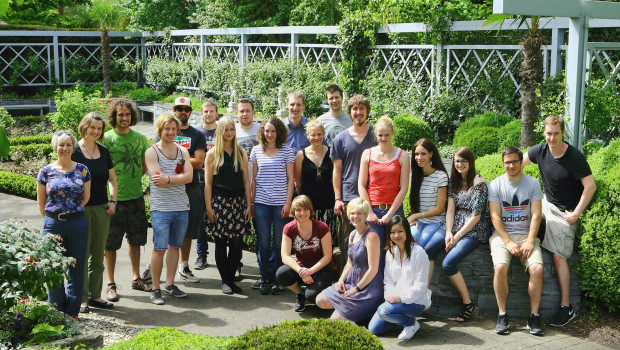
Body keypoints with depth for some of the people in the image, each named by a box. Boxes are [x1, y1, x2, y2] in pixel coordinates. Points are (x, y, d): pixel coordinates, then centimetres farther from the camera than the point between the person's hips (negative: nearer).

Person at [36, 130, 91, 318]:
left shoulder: (82, 170, 3)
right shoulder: (45, 172, 2)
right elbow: (41, 201, 8)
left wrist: (73, 213, 9)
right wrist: (53, 218, 8)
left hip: (77, 223, 1)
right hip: (53, 225, 0)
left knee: (76, 268, 5)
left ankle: (72, 312, 17)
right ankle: (57, 311, 16)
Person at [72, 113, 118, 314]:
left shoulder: (104, 152, 10)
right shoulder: (74, 151, -6)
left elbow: (112, 179, 18)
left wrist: (112, 200, 6)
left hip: (102, 209, 5)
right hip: (81, 209, -5)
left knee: (98, 255, 10)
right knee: (81, 255, -3)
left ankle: (95, 296, 19)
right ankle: (82, 299, 5)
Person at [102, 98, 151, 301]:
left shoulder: (140, 138, 7)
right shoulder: (106, 138, -5)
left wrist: (134, 178, 4)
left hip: (135, 196, 4)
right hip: (113, 197, -4)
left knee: (135, 239, 15)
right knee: (110, 243, 1)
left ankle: (136, 278, 29)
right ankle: (111, 284, 11)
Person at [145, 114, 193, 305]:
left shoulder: (182, 151, 11)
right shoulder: (152, 151, -3)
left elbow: (189, 176, -4)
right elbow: (158, 180, -14)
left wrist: (168, 178, -15)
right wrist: (178, 176, -9)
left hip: (182, 206, 5)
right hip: (161, 208, -5)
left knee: (175, 246, 11)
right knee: (159, 248, -4)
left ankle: (170, 284, 21)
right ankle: (155, 289, 5)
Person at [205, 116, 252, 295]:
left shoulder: (241, 152, 9)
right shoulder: (212, 154, 3)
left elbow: (246, 181, 10)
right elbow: (208, 183, 1)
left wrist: (249, 205, 4)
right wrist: (209, 208, -5)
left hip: (238, 202, 2)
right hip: (219, 201, -2)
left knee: (236, 243, 0)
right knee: (221, 244, 2)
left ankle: (231, 279, 12)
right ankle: (225, 281, 11)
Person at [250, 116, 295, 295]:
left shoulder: (286, 151, 2)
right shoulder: (256, 150, 8)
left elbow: (290, 179, 2)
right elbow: (253, 178, 13)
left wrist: (288, 203, -5)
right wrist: (251, 202, 9)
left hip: (280, 202, -2)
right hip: (261, 202, 2)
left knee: (279, 242, 1)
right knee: (263, 242, 2)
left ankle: (276, 279, 10)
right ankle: (265, 279, 12)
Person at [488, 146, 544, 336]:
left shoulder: (533, 183, 6)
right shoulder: (496, 185, 3)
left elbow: (536, 215, 0)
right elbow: (495, 217, -2)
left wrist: (530, 242, -13)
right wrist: (509, 243, -13)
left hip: (526, 234, 1)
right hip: (501, 235, -1)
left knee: (537, 268, -26)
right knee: (500, 267, -29)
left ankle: (534, 316, -12)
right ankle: (502, 315, -16)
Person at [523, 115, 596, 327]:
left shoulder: (575, 157, -22)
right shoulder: (541, 150, -6)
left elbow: (590, 186, -21)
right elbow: (518, 163, 10)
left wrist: (577, 213, -21)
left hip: (565, 212, -7)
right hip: (547, 202, 7)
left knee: (558, 256, -11)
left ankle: (566, 308, -5)